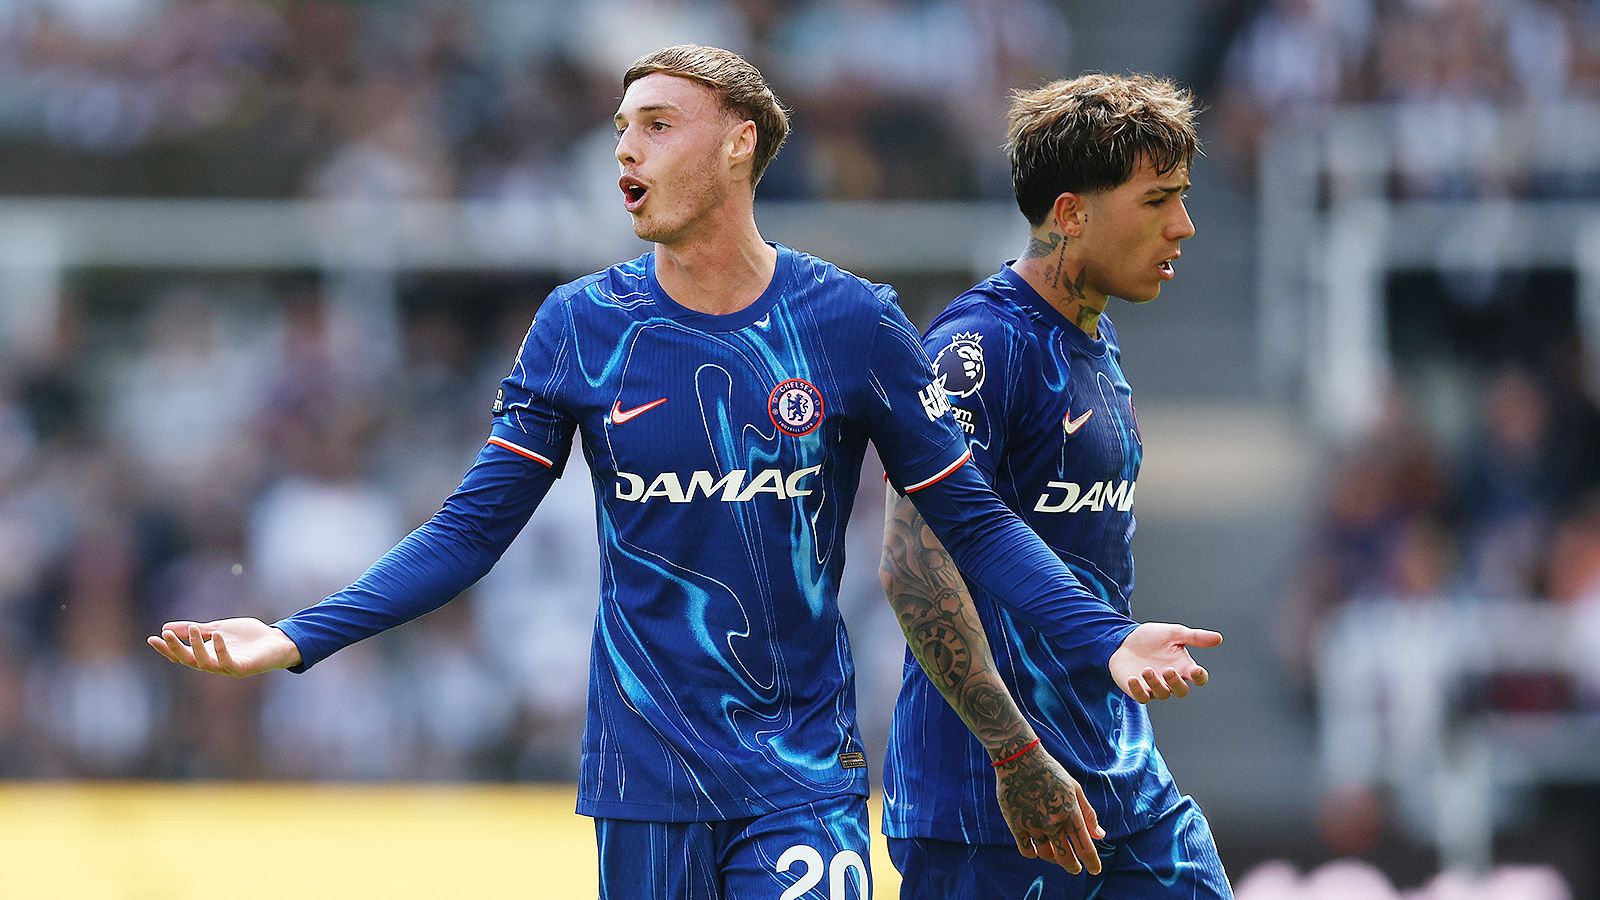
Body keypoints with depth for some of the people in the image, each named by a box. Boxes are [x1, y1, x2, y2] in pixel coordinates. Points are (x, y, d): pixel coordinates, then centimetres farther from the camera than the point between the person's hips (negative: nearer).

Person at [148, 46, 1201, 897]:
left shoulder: (849, 321, -2)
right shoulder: (582, 326, 1)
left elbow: (973, 521, 2)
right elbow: (472, 529, 1)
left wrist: (1115, 639, -9)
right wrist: (295, 639, -10)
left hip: (805, 773, -1)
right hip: (647, 780, 2)